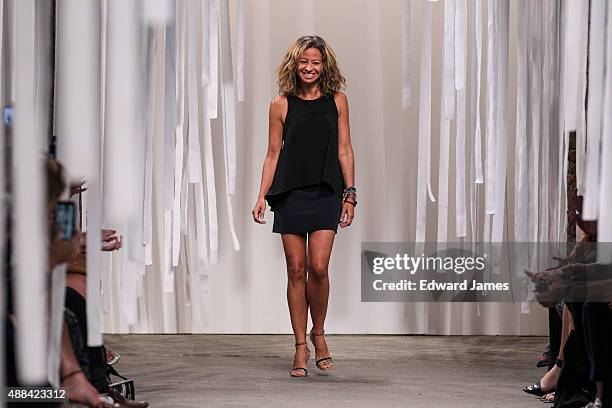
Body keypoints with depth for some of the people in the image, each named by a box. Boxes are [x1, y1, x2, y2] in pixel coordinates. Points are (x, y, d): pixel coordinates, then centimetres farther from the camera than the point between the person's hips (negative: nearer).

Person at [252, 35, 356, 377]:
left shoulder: (337, 100, 6)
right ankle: (301, 347, 10)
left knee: (319, 267, -10)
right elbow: (273, 154, 7)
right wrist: (262, 196, 0)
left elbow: (344, 150, 7)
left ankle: (318, 333, 15)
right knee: (297, 269, 1)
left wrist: (350, 193, 1)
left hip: (326, 194, 0)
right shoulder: (282, 105, 4)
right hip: (290, 194, 0)